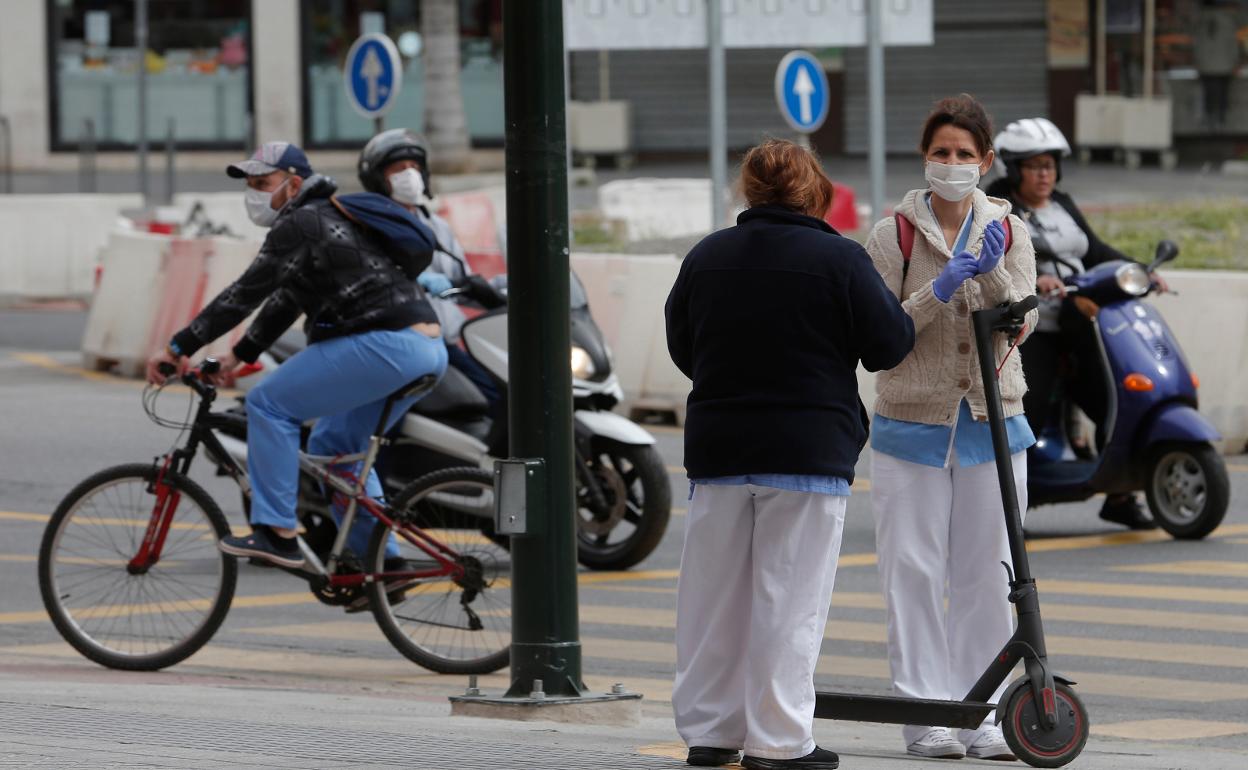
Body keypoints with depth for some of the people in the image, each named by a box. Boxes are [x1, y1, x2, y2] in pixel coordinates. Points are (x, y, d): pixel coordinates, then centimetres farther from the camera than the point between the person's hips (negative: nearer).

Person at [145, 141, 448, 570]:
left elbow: (247, 293, -12)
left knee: (269, 405, -5)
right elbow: (284, 301, 29)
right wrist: (239, 355, 22)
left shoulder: (301, 225, -6)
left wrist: (179, 348, -11)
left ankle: (277, 534, -7)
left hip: (386, 343, -10)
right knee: (334, 446, 23)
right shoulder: (325, 220, 25)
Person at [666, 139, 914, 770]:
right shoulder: (839, 259, -9)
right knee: (789, 599, -1)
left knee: (715, 598, 11)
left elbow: (681, 347, 14)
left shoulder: (705, 256, 6)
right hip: (809, 454, -4)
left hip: (715, 450, 4)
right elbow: (890, 345, -6)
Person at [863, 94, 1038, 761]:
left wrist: (993, 274, -21)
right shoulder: (895, 234, 0)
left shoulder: (1007, 231, 7)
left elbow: (1023, 322, -3)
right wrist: (940, 289, -19)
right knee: (914, 571, -3)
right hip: (913, 424, -2)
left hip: (992, 426, 2)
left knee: (985, 574, 4)